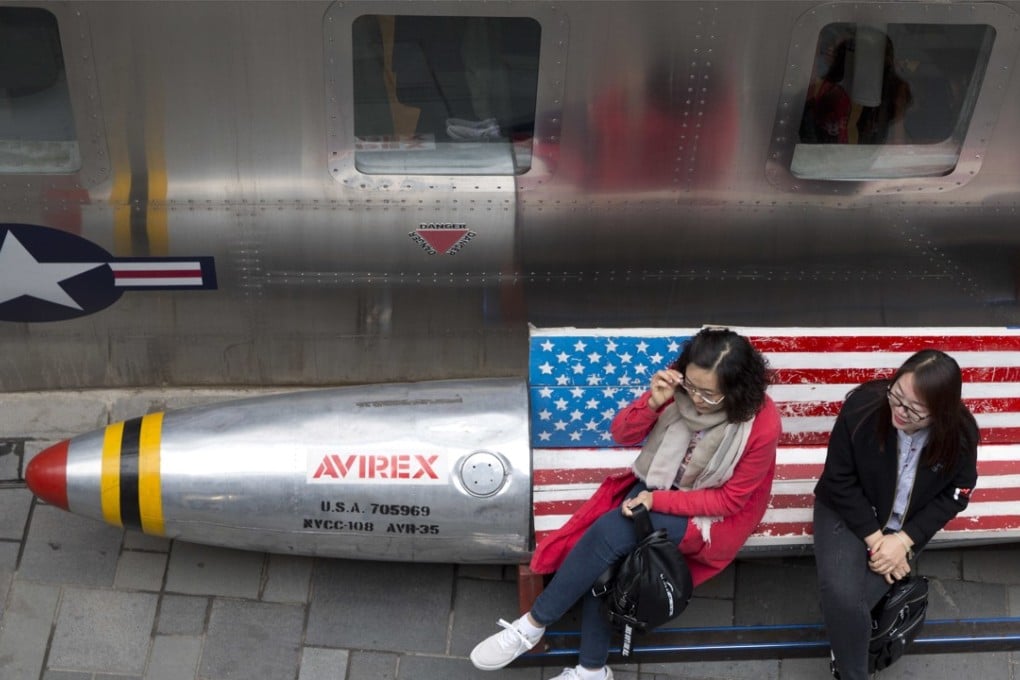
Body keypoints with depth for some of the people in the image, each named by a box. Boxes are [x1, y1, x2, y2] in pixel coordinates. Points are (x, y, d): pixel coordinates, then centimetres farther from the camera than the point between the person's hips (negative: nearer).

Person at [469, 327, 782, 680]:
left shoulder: (763, 424, -26)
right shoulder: (678, 384, -15)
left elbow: (729, 499, -16)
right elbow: (621, 434, -7)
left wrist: (658, 501, -22)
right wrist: (653, 403, -27)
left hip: (714, 513, -4)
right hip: (660, 484, 5)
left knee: (609, 533, -25)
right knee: (608, 555, -23)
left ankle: (533, 624, -10)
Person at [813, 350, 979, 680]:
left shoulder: (960, 435, -20)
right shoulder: (862, 406, -26)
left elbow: (952, 497, -5)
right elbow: (839, 480, -15)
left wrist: (904, 540, -17)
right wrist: (874, 538, -19)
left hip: (904, 525, 1)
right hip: (848, 510, -1)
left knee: (849, 601, -21)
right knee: (840, 594, -25)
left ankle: (845, 643, 14)